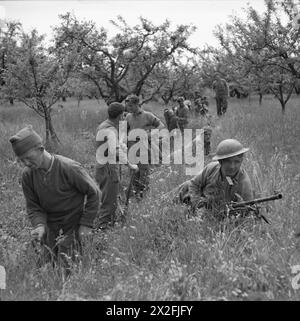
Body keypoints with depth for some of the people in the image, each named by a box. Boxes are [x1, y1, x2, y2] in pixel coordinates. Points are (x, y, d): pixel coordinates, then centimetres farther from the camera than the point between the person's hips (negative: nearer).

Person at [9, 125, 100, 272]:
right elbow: (33, 206, -1)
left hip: (73, 227, -5)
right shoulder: (28, 174, -9)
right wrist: (39, 225, -21)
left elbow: (94, 193, -12)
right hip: (50, 229, 5)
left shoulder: (69, 168, -23)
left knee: (67, 269, -5)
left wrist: (86, 224, -12)